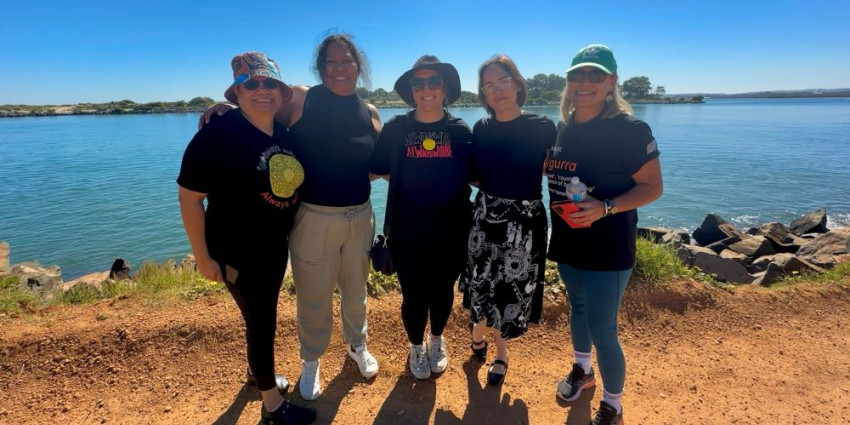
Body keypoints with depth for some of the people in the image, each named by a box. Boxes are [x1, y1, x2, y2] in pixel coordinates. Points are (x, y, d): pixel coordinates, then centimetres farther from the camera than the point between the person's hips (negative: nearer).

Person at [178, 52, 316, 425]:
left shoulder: (284, 131, -1)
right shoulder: (217, 134, -21)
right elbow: (189, 197, -18)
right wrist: (203, 256, -17)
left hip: (276, 244, 7)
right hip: (237, 251, -7)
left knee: (263, 314, 24)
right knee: (261, 320, 5)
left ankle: (256, 371, 51)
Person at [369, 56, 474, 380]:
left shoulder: (460, 130, -1)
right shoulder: (395, 128, -3)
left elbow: (473, 176, 3)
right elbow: (378, 170, 1)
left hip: (450, 231, 1)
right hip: (407, 233, -1)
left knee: (442, 291, 18)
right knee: (413, 295, 11)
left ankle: (437, 341, 48)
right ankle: (416, 347, 41)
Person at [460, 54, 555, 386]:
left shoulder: (542, 127, -8)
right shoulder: (481, 129, 1)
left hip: (525, 220, -2)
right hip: (486, 217, 2)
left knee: (513, 289, 10)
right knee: (483, 287, 11)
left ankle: (500, 352, 35)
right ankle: (479, 333, 43)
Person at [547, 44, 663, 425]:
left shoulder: (630, 130, -15)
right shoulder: (563, 128, 3)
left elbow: (652, 187, -15)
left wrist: (606, 207, -28)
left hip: (608, 247, -6)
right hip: (567, 242, 6)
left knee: (602, 329, 0)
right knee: (578, 307, 23)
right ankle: (582, 370, 48)